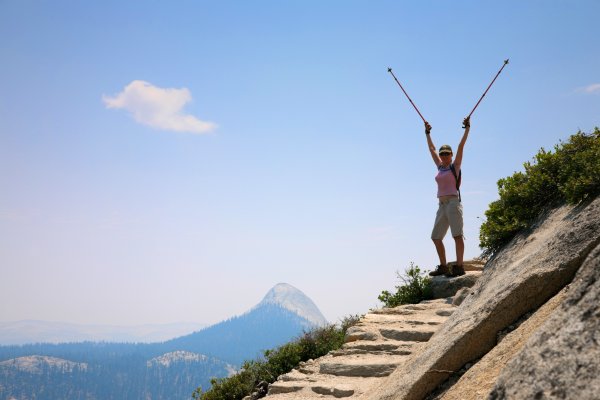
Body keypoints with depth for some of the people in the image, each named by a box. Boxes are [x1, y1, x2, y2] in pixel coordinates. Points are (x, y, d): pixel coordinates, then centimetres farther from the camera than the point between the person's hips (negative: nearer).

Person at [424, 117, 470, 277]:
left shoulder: (455, 166, 4)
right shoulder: (440, 167, 18)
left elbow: (461, 146, -2)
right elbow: (432, 148, 28)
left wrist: (467, 128, -2)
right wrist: (428, 133, 35)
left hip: (453, 202, -7)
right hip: (442, 205, 7)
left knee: (457, 234, -13)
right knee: (436, 237, 5)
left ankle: (459, 266, -19)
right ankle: (443, 267, 10)